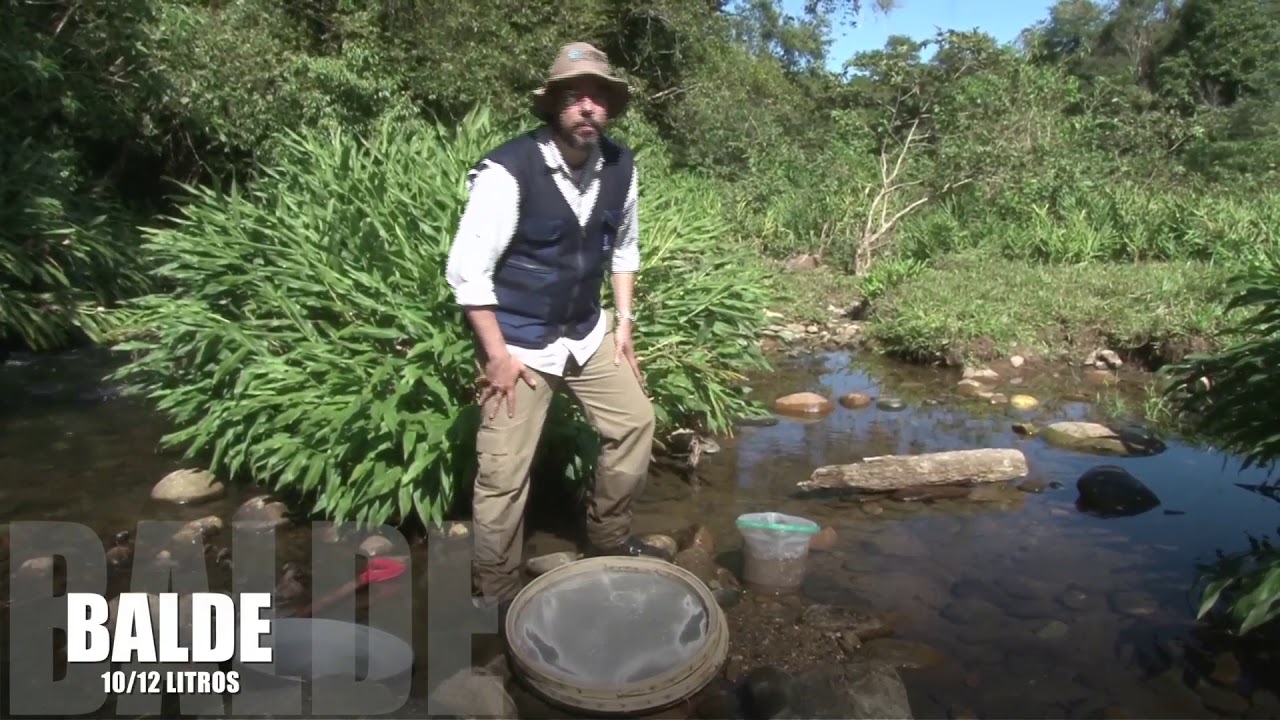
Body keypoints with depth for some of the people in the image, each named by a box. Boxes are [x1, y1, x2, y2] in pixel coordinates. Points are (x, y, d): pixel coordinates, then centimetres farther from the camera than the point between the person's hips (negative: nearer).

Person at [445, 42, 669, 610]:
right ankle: (498, 597, 19)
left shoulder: (622, 166, -4)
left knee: (635, 422, 13)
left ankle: (610, 540, 36)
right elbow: (467, 271, -20)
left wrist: (623, 322, 7)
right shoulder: (506, 172, -23)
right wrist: (497, 354, -18)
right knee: (504, 474, -3)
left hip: (587, 333, 6)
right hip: (518, 342, -6)